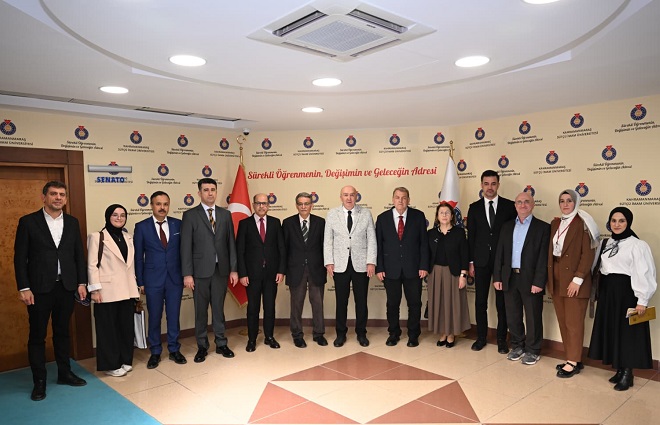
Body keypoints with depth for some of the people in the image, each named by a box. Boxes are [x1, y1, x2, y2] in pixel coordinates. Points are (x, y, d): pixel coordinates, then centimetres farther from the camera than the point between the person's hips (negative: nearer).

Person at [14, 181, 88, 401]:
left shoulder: (72, 222, 7)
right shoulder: (28, 222, -3)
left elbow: (79, 254, 9)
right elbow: (20, 257, -4)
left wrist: (82, 282, 4)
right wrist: (24, 288, -9)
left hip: (66, 287, 3)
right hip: (39, 288, -3)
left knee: (62, 332, 14)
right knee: (37, 335, 6)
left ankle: (64, 373, 27)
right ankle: (39, 381, 18)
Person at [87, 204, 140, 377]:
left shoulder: (127, 237, 12)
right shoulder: (97, 237, -4)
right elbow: (92, 265, -8)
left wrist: (135, 287, 11)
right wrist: (95, 289, -13)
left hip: (126, 290, 6)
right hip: (107, 291, -5)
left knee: (126, 326, 12)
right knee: (108, 328, 4)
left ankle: (125, 360, 25)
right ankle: (111, 365, 15)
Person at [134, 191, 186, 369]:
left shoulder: (178, 224, 2)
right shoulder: (141, 227, -2)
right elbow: (138, 256, 1)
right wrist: (140, 282, -1)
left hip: (175, 279, 1)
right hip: (153, 280, -1)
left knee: (174, 316, 9)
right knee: (154, 317, 8)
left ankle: (174, 350, 24)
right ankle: (155, 352, 23)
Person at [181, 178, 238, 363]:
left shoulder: (225, 214, 7)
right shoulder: (190, 215, -2)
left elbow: (231, 243, 7)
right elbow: (186, 246, -5)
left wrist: (233, 269, 2)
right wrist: (187, 274, -10)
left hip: (221, 270, 2)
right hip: (200, 271, -2)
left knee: (219, 309, 11)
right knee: (201, 311, 8)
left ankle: (221, 344, 23)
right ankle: (202, 347, 21)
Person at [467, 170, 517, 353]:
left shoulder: (509, 206, 0)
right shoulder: (474, 207, 5)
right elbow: (471, 235, 5)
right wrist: (471, 261, 2)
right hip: (481, 260, 2)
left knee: (502, 302, 7)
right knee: (480, 301, 8)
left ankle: (501, 339, 20)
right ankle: (481, 337, 21)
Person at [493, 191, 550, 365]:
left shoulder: (543, 227, -2)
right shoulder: (506, 227, 11)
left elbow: (543, 257, -8)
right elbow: (499, 253, 9)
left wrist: (538, 282, -14)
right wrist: (497, 277, 3)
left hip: (530, 279, -4)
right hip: (509, 278, 4)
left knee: (533, 317, 6)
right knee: (512, 316, 12)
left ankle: (533, 350, 21)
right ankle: (517, 346, 28)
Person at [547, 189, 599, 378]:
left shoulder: (582, 224, -8)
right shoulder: (555, 223, 11)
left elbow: (588, 254, -13)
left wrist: (577, 279, -17)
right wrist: (549, 277, 5)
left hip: (574, 279, -6)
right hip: (556, 279, 6)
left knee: (574, 323, 1)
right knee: (563, 322, 11)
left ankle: (574, 362, 11)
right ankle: (571, 358, 21)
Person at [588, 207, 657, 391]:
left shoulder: (637, 245, -12)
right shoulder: (609, 243, 10)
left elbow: (643, 274, -14)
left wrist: (642, 300, -17)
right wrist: (601, 292, 11)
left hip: (626, 293, -7)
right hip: (607, 292, 7)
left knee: (627, 331, 2)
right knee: (612, 330, 12)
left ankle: (627, 374, 15)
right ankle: (619, 370, 25)